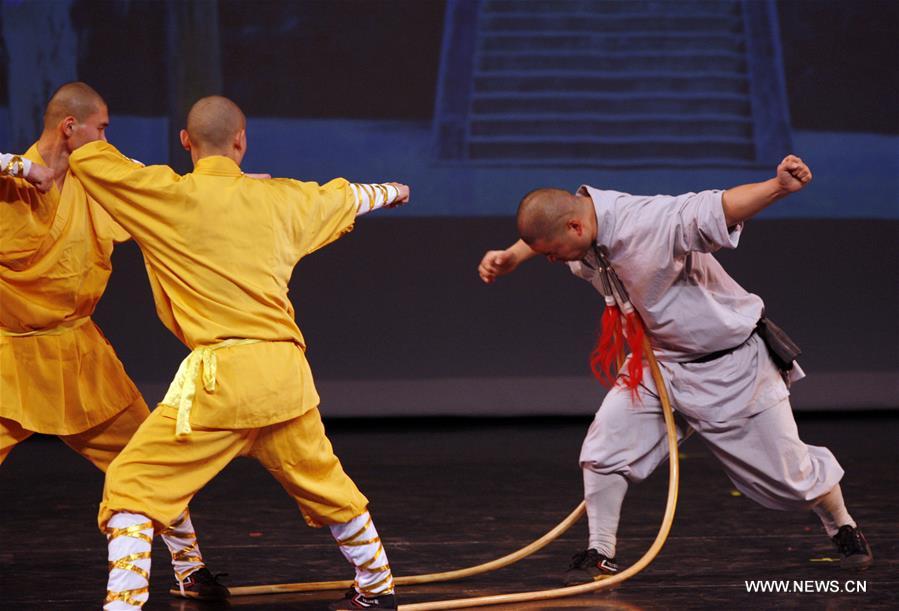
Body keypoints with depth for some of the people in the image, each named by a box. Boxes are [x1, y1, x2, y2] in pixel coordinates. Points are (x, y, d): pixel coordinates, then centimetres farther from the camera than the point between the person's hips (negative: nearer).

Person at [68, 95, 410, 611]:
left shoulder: (170, 195, -4)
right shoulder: (282, 198, 10)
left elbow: (86, 156, 2)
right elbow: (345, 197, 31)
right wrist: (390, 192, 53)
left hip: (219, 377, -5)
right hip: (287, 375, 5)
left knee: (131, 486, -1)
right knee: (325, 486, 25)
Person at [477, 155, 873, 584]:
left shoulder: (654, 223, -34)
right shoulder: (578, 225, -10)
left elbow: (721, 208, -46)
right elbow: (541, 236, 14)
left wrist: (779, 187, -63)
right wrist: (509, 258, -4)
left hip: (732, 365, -6)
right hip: (658, 362, 6)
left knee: (788, 470, 7)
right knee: (604, 447, -11)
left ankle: (843, 530, 35)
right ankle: (600, 555, 4)